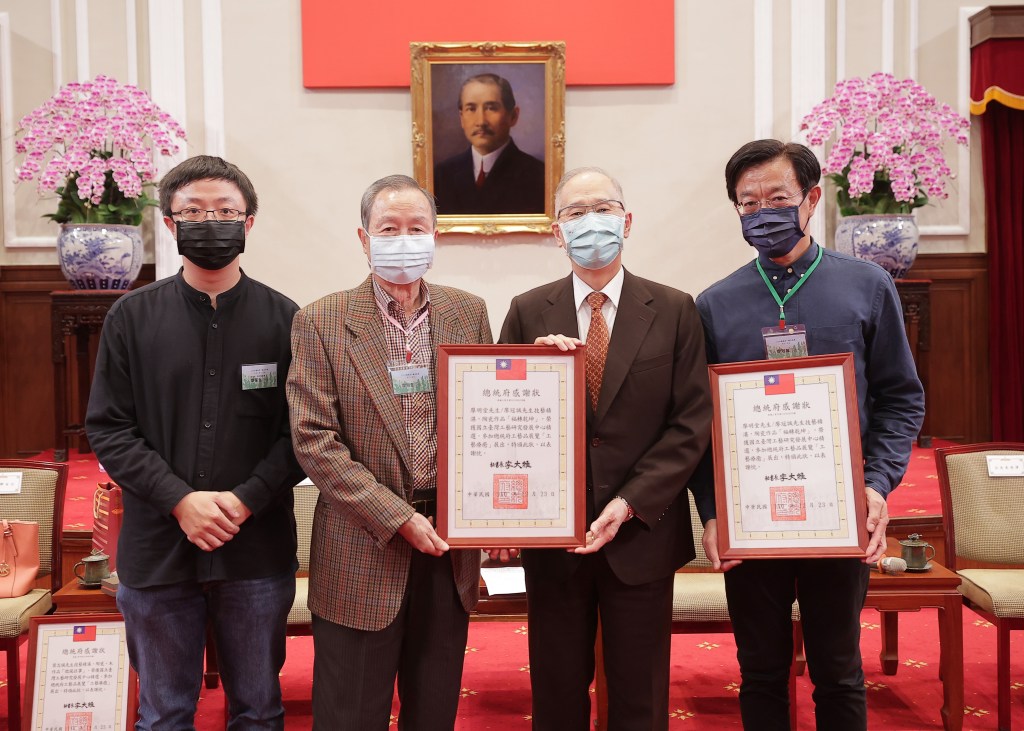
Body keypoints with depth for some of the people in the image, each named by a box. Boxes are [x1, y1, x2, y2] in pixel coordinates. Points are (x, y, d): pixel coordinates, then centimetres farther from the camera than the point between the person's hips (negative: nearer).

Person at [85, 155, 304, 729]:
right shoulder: (132, 317, 3)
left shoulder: (284, 319, 1)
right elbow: (108, 428, -1)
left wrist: (246, 500, -14)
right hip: (157, 550, 1)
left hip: (258, 548, 0)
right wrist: (179, 499, -12)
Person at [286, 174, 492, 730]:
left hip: (449, 547, 3)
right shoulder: (321, 323, -5)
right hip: (363, 553, -3)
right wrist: (397, 519, -15)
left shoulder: (468, 313, 5)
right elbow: (314, 440, -10)